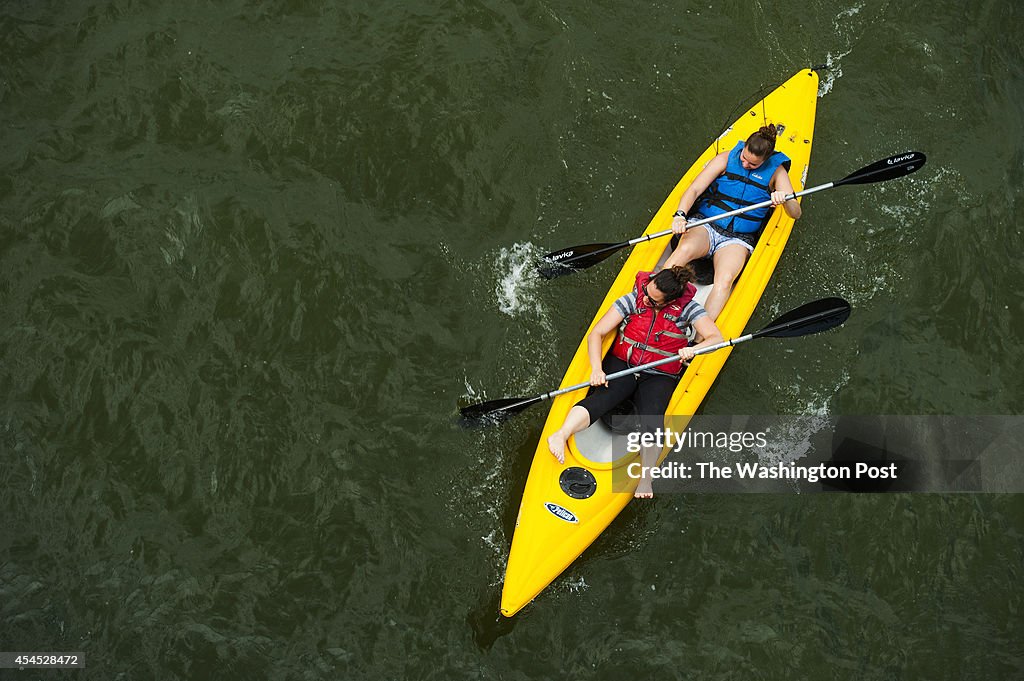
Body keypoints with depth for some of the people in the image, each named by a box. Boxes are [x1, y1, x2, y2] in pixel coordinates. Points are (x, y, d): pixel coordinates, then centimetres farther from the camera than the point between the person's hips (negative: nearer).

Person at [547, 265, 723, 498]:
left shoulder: (687, 307, -3)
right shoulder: (632, 300, -1)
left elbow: (716, 337, -11)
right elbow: (596, 334, -4)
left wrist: (693, 349, -33)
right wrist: (597, 368, -21)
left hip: (659, 377, 0)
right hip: (622, 365, 0)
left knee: (652, 417, -29)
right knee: (601, 398, -30)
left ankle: (645, 476, -43)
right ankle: (561, 434, -52)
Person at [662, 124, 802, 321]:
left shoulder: (775, 170, 4)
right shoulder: (727, 158, 3)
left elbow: (796, 213, -2)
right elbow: (694, 189, -3)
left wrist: (784, 199, -26)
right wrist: (680, 215, -23)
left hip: (737, 240, 0)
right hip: (704, 225, 0)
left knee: (725, 280, -31)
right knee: (685, 250, -35)